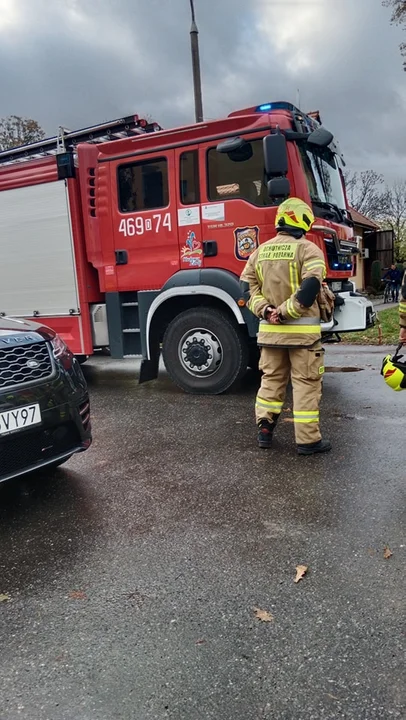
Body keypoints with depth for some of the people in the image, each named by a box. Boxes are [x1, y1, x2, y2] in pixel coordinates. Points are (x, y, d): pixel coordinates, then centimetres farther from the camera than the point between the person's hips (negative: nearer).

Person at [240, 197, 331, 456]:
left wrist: (265, 311, -6)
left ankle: (265, 431, 20)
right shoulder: (308, 249, -8)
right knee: (306, 384, 3)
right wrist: (284, 312, -16)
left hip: (269, 330, 5)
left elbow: (247, 287, 4)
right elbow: (309, 291, -22)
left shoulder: (261, 251, 9)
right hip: (302, 331, -5)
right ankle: (308, 440, 8)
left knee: (271, 379, 17)